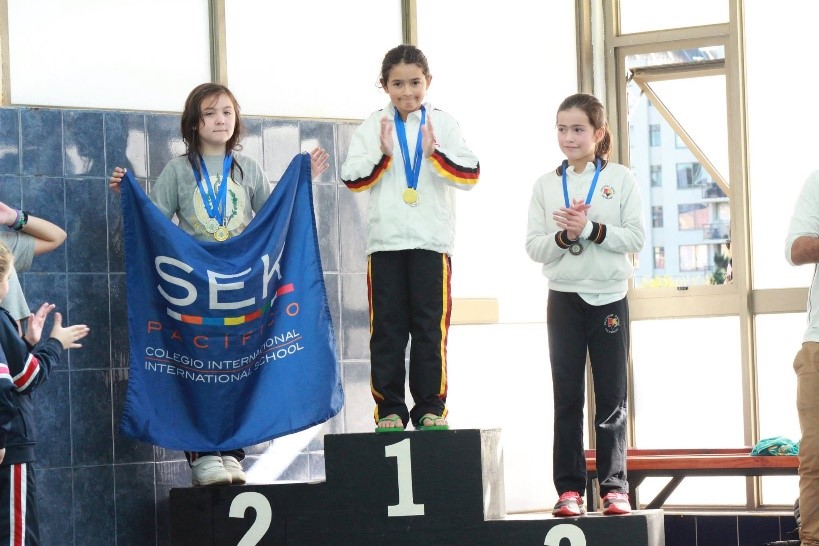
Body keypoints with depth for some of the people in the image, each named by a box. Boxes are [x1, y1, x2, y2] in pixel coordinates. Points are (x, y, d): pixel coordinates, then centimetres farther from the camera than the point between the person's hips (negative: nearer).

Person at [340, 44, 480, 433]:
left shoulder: (443, 124, 6)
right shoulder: (372, 127, 8)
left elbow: (470, 174, -3)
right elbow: (352, 178, 0)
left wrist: (435, 153, -17)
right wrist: (382, 155, -14)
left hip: (432, 241, -1)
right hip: (385, 241, 1)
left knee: (431, 328, 1)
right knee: (387, 329, 1)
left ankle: (430, 407, 6)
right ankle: (389, 408, 5)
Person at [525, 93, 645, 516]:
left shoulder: (620, 180, 1)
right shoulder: (546, 186, 6)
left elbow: (635, 238, -6)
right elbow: (533, 247, 1)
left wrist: (591, 229, -17)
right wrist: (564, 235, -17)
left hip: (609, 298, -1)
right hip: (564, 298, 1)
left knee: (611, 397, 2)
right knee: (567, 397, 2)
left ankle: (614, 486, 7)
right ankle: (569, 487, 4)